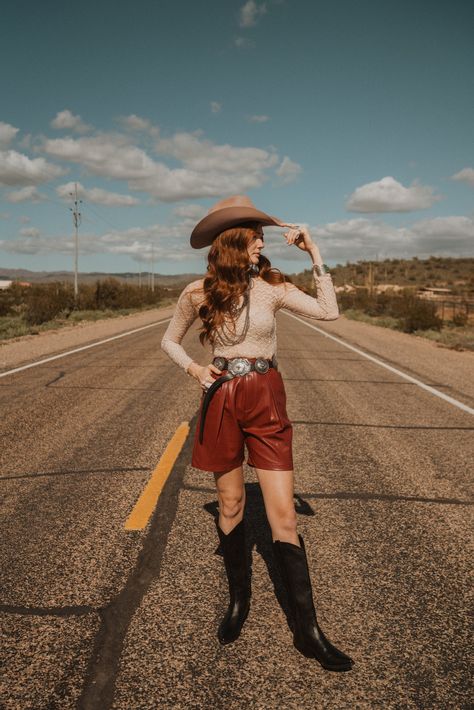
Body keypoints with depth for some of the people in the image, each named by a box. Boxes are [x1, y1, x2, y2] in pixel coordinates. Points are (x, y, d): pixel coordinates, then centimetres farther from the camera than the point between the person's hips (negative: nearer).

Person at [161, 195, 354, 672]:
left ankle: (306, 630, 11)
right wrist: (194, 369, -7)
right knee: (230, 503, 12)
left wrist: (314, 253, -12)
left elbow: (328, 311, -13)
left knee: (283, 515, -1)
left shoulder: (271, 285, -3)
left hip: (266, 401, 0)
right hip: (222, 400, 1)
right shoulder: (199, 293, -3)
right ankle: (238, 598, 36)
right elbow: (169, 340, 11)